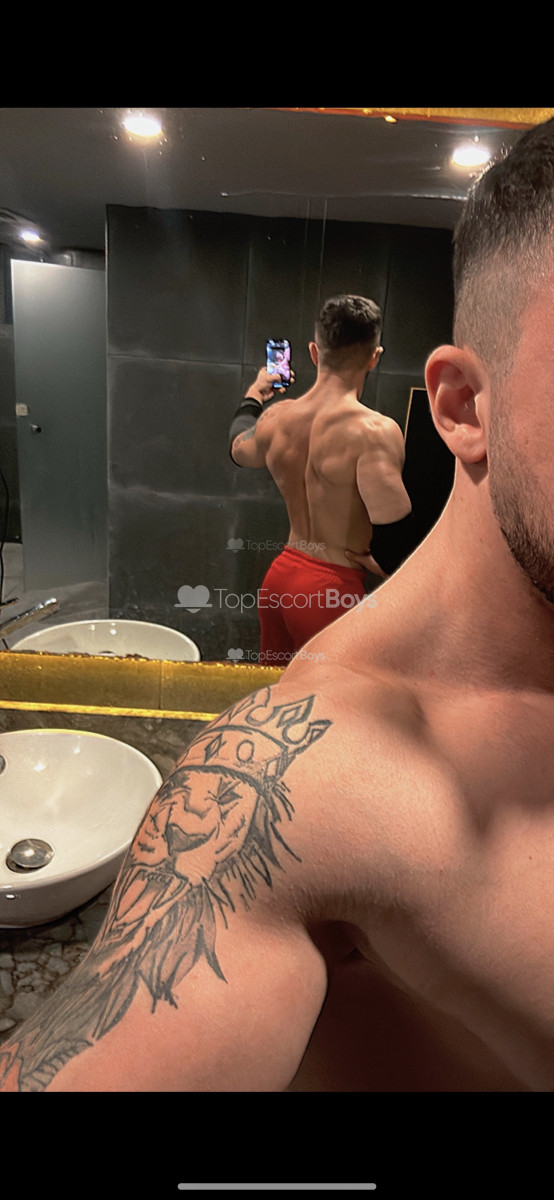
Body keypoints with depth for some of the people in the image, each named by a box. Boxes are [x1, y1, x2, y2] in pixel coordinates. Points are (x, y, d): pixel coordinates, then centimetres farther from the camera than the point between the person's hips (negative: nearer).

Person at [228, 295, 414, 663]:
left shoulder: (276, 418, 1)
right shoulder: (374, 430, -20)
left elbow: (239, 448, 24)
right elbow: (393, 521, -31)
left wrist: (254, 395, 42)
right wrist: (380, 562, -9)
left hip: (279, 575, 7)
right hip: (332, 590, -7)